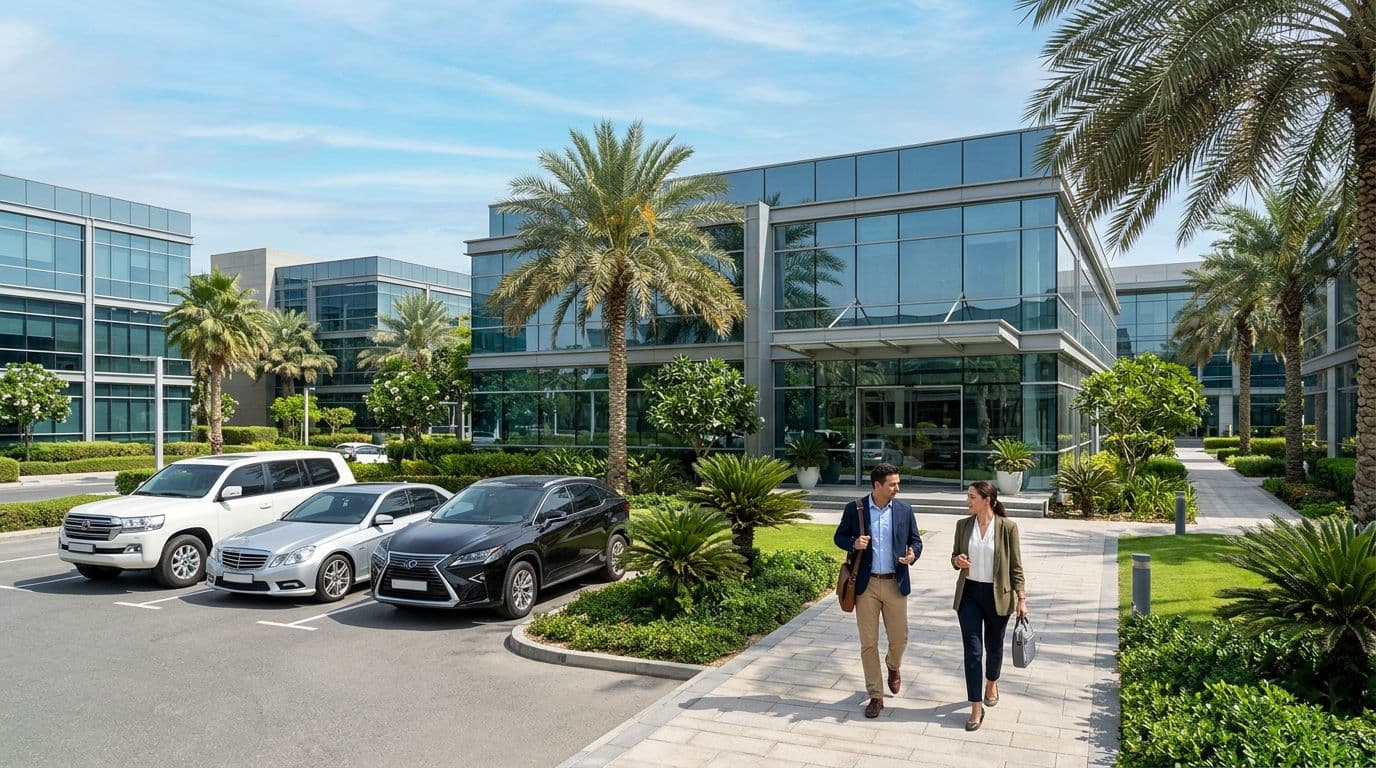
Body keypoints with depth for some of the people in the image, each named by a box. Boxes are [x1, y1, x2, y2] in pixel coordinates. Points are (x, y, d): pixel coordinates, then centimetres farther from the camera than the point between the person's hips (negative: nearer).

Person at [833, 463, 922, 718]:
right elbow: (839, 537, 5)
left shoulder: (904, 510, 2)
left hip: (895, 584, 2)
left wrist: (913, 554, -13)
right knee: (868, 644, 3)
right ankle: (875, 695, 17)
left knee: (899, 639, 9)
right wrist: (853, 544, -16)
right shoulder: (854, 509, -5)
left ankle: (893, 666, 44)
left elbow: (915, 540, 10)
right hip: (866, 585, -2)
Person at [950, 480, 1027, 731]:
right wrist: (957, 561, -13)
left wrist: (1021, 598, -6)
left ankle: (991, 683, 45)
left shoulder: (1007, 527, -9)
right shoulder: (963, 525, 0)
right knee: (972, 649, -2)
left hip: (998, 595, -2)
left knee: (994, 645, 15)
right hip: (969, 593, 2)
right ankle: (976, 708, 4)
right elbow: (955, 557, 10)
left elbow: (1016, 566, -4)